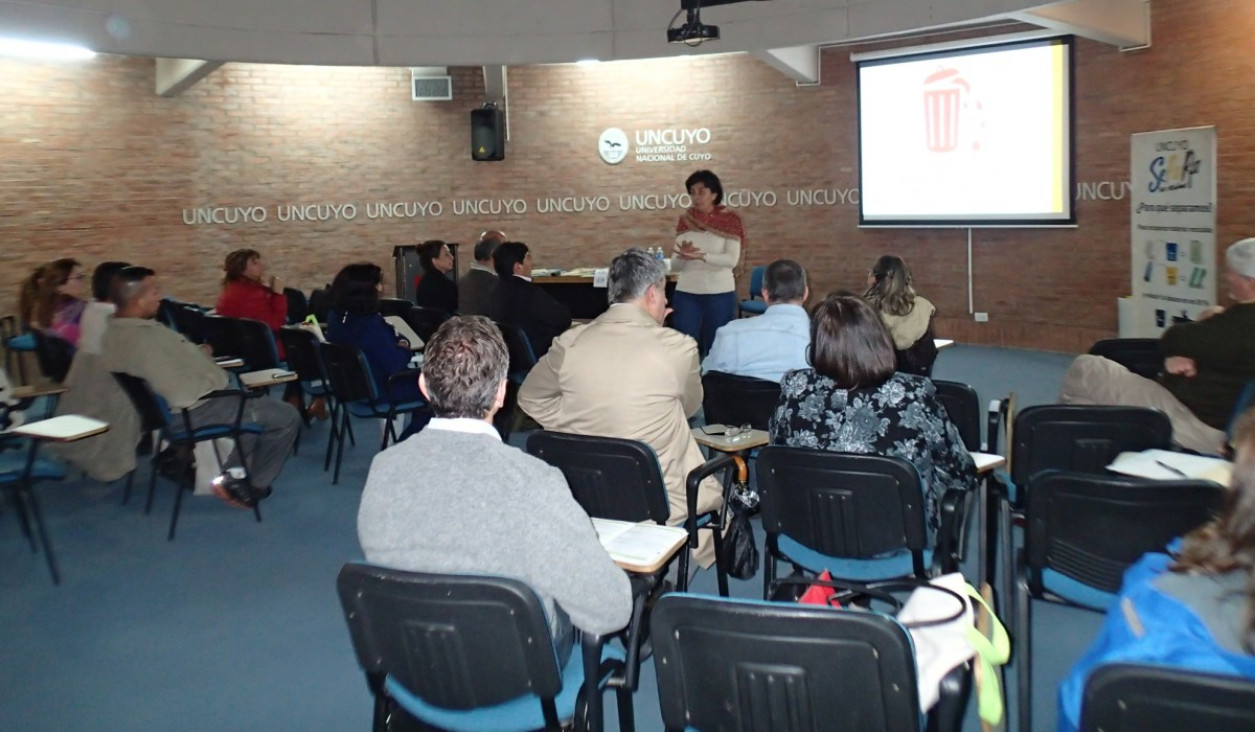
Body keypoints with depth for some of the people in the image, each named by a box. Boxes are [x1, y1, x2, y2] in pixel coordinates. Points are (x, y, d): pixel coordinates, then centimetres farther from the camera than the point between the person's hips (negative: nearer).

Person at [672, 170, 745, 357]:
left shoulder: (729, 220, -2)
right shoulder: (685, 221, 6)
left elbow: (732, 259, -14)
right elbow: (675, 265, 2)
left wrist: (699, 255, -26)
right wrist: (683, 255, -20)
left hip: (720, 294, -2)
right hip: (686, 293, 2)